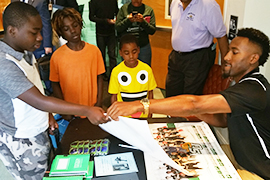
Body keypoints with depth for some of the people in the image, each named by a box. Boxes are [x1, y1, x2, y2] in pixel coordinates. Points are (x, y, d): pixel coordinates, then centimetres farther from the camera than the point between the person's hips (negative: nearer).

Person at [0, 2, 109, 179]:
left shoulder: (26, 53, 0)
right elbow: (39, 101, -32)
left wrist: (47, 114, 6)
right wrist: (86, 111, -33)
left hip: (38, 132, 8)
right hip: (20, 143, -7)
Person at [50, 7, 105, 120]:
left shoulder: (94, 50, -6)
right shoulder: (57, 56, -10)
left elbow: (99, 77, 0)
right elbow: (55, 84, -3)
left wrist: (99, 103, -4)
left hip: (92, 109, 1)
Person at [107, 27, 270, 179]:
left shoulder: (253, 90, -29)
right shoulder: (246, 84, 6)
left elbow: (195, 104, -38)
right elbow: (223, 120, 8)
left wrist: (139, 105, -41)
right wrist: (196, 112, -11)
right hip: (243, 163, 8)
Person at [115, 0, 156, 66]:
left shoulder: (149, 10, 1)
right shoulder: (124, 8, 1)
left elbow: (152, 31, -4)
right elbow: (117, 28, -4)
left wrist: (143, 21, -20)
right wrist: (128, 20, -20)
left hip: (144, 47, 0)